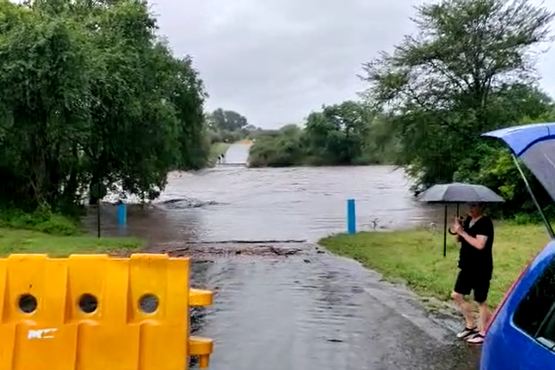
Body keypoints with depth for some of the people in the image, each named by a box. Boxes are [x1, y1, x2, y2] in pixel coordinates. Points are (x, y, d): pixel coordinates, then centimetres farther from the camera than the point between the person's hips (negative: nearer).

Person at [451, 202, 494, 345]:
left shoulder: (485, 223, -18)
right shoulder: (468, 220, 7)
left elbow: (480, 244, -30)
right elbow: (460, 240, 11)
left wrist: (463, 232, -25)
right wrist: (458, 230, -10)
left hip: (481, 270, -9)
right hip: (467, 267, 9)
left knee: (480, 301, 4)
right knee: (457, 295, 13)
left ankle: (483, 333, 20)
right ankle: (471, 325, 29)